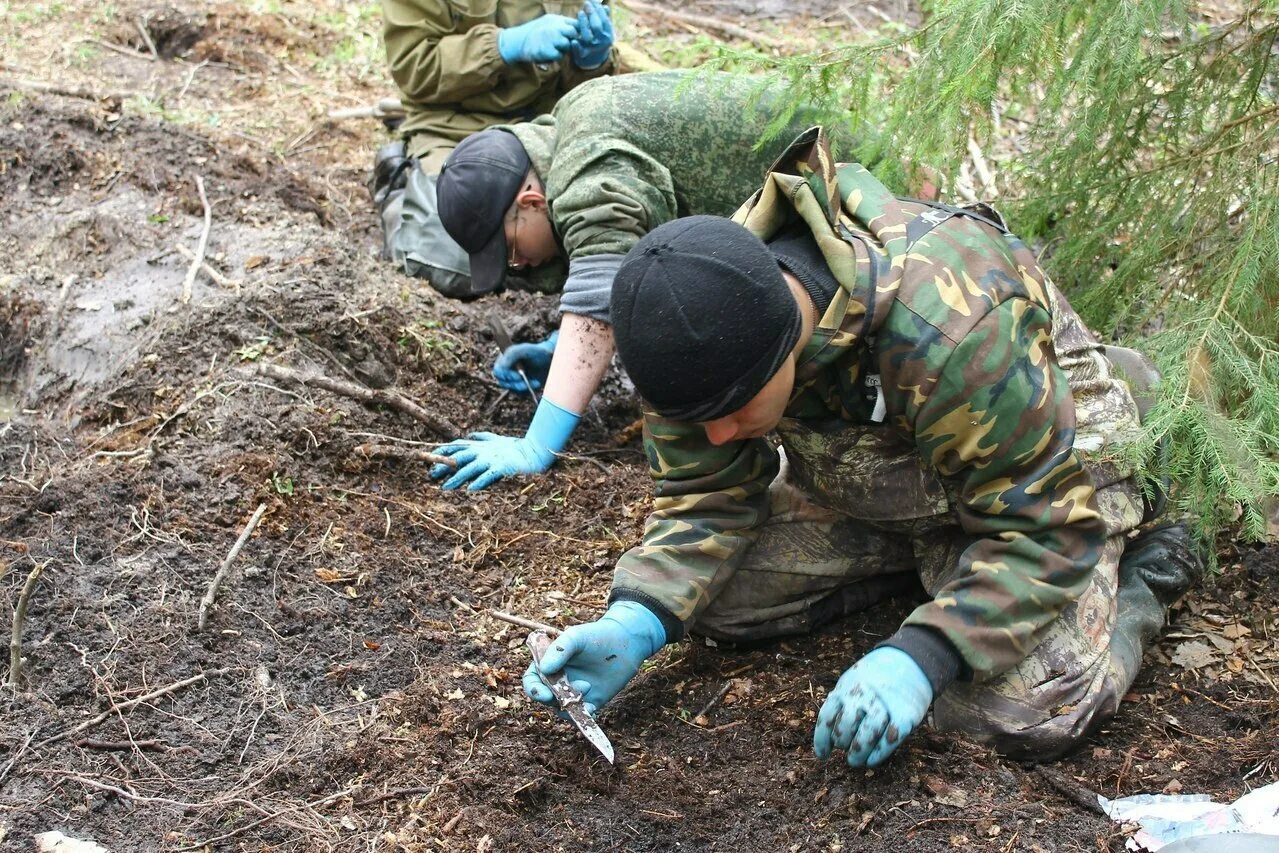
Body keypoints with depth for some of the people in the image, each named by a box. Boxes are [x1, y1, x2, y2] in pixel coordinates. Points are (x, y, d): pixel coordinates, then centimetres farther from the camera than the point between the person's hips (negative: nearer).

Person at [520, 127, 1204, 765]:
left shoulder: (948, 331, -42)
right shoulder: (699, 323, -23)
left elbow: (1045, 525, -32)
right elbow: (705, 497, -11)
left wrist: (920, 656, -42)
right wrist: (635, 622, -29)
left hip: (1051, 464, -6)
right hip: (867, 483, 6)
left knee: (1021, 713, -26)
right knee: (711, 593, -9)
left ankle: (1141, 571, 4)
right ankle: (928, 562, 9)